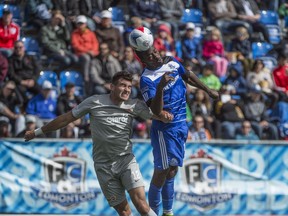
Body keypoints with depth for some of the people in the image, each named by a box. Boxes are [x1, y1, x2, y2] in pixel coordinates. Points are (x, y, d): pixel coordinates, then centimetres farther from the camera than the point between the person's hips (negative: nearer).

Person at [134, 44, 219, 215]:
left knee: (172, 170, 15)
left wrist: (208, 90, 28)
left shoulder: (172, 62, 0)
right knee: (162, 171, -5)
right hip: (164, 129, -7)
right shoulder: (147, 79, -21)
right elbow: (156, 111, -29)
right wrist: (160, 87, -42)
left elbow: (188, 76, 20)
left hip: (181, 126, 7)